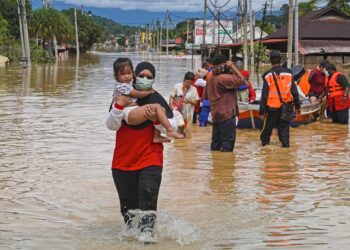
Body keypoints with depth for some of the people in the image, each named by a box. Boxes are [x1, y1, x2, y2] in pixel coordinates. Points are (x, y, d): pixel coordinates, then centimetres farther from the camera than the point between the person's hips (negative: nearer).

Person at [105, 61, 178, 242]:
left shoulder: (157, 100, 3)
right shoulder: (123, 97, 5)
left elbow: (173, 127, -4)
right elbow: (111, 126, -6)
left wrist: (156, 117, -20)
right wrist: (119, 106, -20)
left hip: (150, 159, -2)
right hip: (123, 160, 2)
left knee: (148, 194, -23)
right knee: (128, 202, 9)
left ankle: (147, 231, -25)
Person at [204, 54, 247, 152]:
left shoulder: (210, 78, 10)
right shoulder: (224, 78, -17)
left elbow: (205, 95, 20)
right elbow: (241, 80, -24)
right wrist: (232, 66, -16)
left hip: (215, 114, 9)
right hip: (227, 114, -9)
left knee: (216, 141, 13)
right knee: (228, 140, -5)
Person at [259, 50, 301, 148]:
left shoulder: (268, 75, -10)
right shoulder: (288, 73, 0)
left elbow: (264, 95, -9)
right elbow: (294, 91, 4)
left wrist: (262, 110, -5)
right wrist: (297, 106, 12)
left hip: (272, 107, -2)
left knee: (268, 125, 15)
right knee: (284, 127, 12)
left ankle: (264, 140, 27)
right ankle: (285, 142, 5)